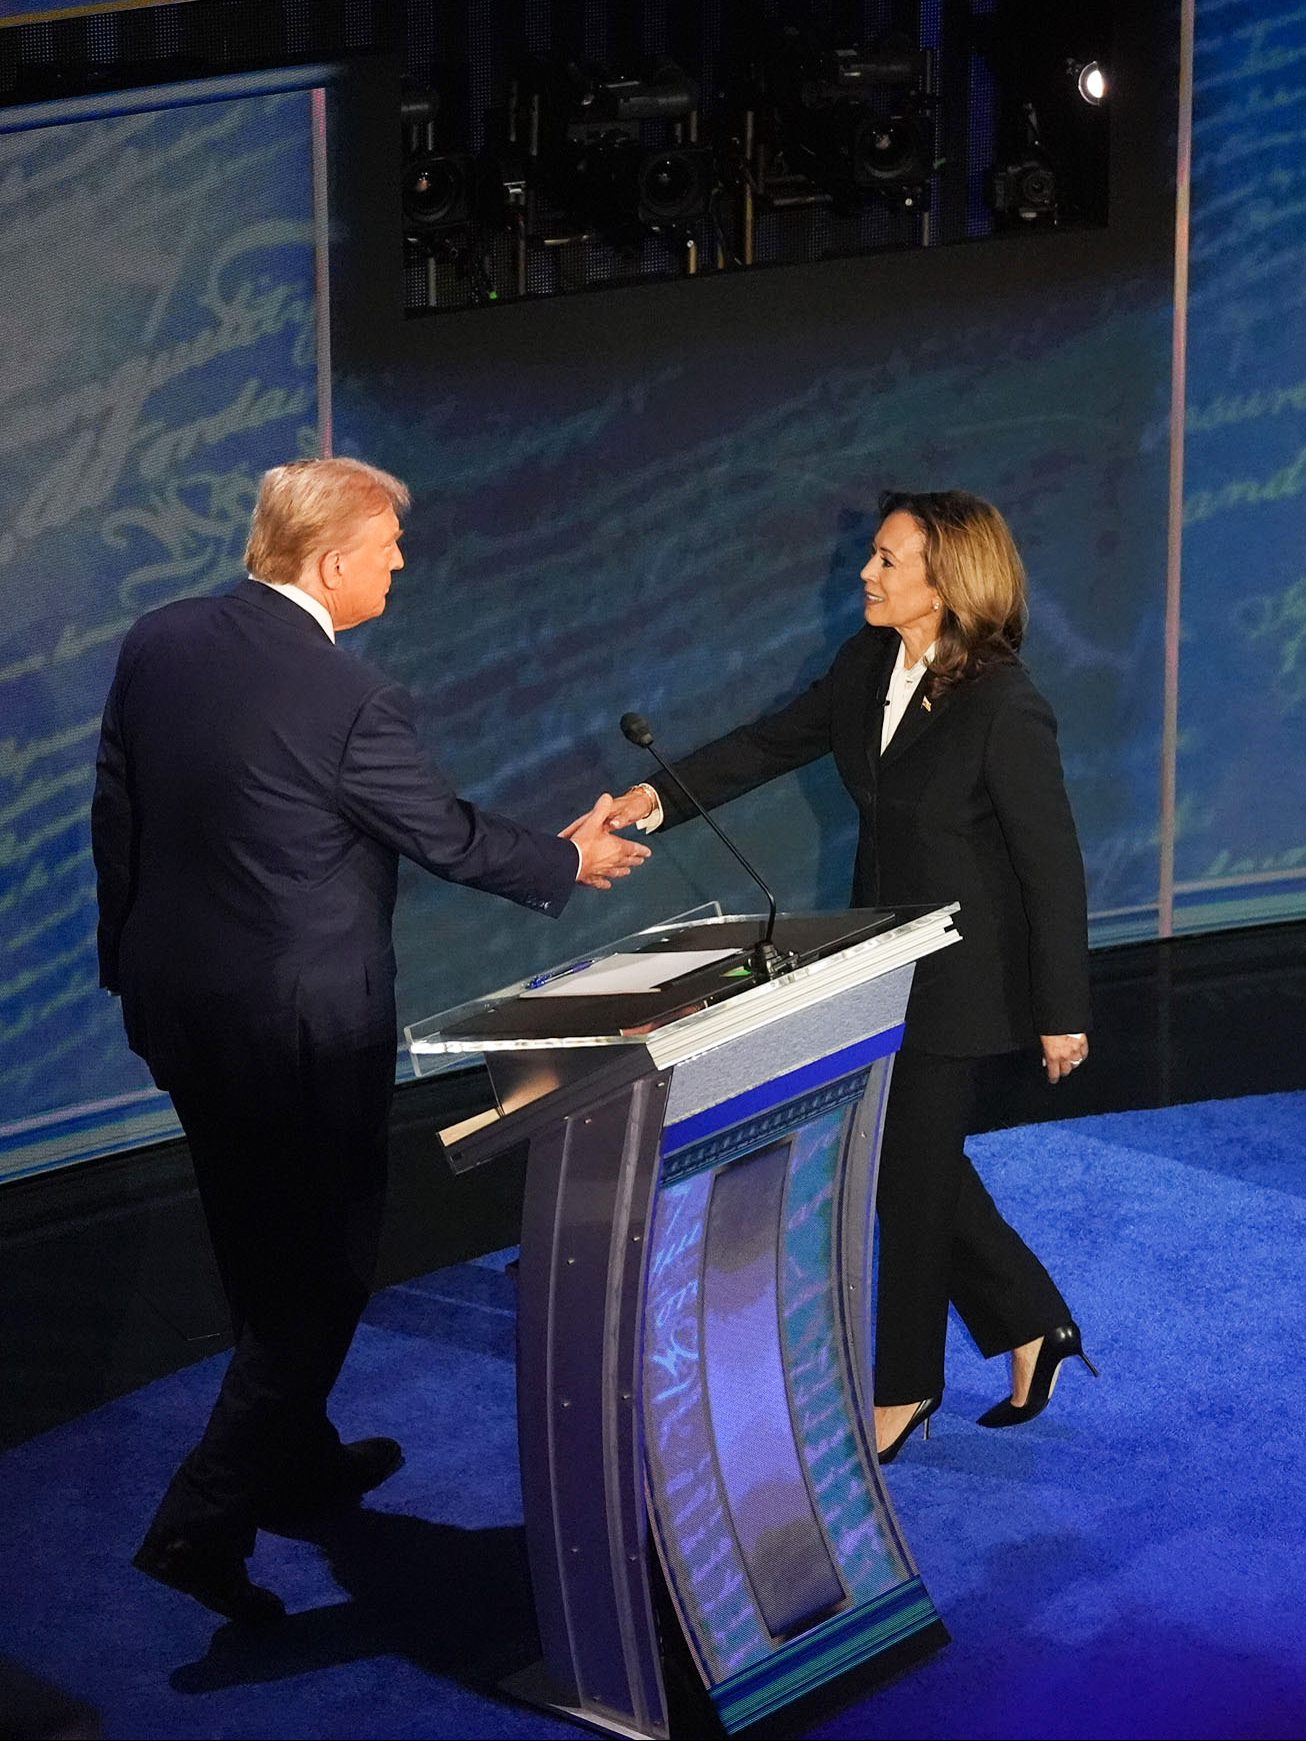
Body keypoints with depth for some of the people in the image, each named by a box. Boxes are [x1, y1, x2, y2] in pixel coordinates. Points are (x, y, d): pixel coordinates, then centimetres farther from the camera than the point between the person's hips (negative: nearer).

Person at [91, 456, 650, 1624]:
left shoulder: (158, 645, -2)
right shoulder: (350, 700, -22)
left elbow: (117, 816, 6)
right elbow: (450, 836, -9)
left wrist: (132, 961, 18)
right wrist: (571, 861, 9)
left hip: (176, 997, 7)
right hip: (306, 1023, -7)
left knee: (263, 1253, 23)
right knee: (324, 1270, 5)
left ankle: (297, 1460, 40)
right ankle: (205, 1523, -1)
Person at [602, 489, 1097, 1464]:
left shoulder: (1005, 707, -24)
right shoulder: (869, 667, -2)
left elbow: (1053, 864, -19)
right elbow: (773, 743, 7)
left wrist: (1063, 1014, -15)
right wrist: (660, 795, -8)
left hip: (963, 975, -8)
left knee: (912, 1171, 4)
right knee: (919, 1161, 16)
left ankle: (905, 1390, 21)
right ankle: (1031, 1326, 33)